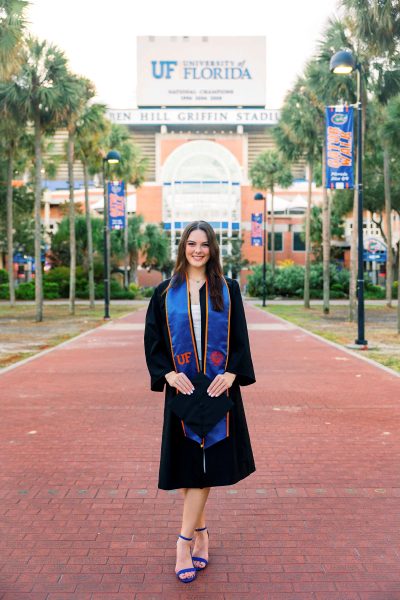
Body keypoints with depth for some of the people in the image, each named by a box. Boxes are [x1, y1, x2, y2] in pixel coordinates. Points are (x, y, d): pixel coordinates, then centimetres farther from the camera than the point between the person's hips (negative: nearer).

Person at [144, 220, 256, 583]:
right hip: (182, 387, 1)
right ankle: (201, 530, 25)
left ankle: (186, 539, 6)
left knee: (205, 462, -2)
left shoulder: (227, 290, 3)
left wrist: (231, 373, -12)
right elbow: (153, 338, 3)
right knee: (187, 460, 6)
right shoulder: (166, 292, 4)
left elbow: (240, 337, 2)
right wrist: (168, 373, -11)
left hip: (218, 387, 0)